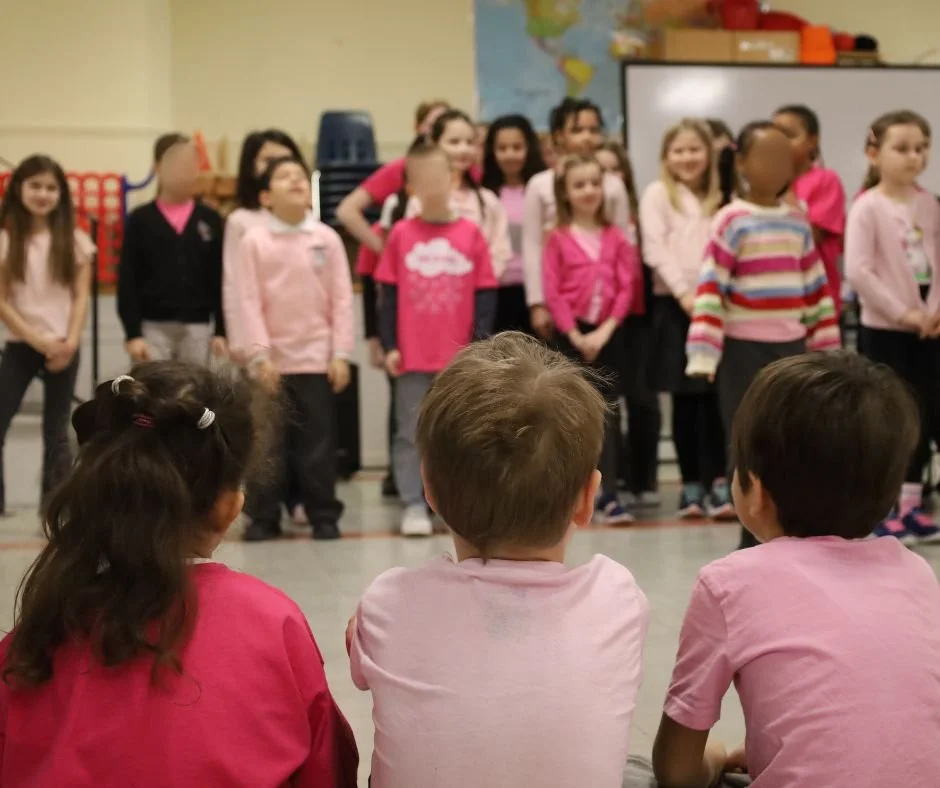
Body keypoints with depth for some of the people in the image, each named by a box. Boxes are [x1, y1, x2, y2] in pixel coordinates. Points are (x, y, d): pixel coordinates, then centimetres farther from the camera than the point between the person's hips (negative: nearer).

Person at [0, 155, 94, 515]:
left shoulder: (75, 241, 1)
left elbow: (81, 296, 1)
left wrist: (70, 341, -11)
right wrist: (39, 341, -12)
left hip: (64, 347, 1)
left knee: (57, 432, 6)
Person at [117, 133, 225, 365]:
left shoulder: (210, 220, 4)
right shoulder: (140, 220, -1)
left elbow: (220, 279, 6)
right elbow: (127, 281, -2)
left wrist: (221, 330, 2)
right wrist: (132, 333, -8)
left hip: (197, 326, 2)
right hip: (153, 326, -2)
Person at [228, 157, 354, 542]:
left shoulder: (327, 238, 2)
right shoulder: (254, 240, -1)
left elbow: (341, 299, 2)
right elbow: (247, 302, -4)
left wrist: (341, 353, -4)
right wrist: (260, 354, -11)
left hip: (317, 358, 1)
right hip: (271, 359, -1)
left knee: (318, 442, 5)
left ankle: (324, 515, 14)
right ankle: (263, 517, 14)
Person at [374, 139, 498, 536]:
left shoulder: (470, 233, 0)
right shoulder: (401, 234, 0)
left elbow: (485, 293, 1)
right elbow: (388, 295, 3)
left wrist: (480, 342, -6)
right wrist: (389, 345, -2)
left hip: (460, 356, 0)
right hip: (412, 356, 0)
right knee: (411, 433, 4)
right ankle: (413, 506, 11)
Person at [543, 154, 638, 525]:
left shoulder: (615, 237, 4)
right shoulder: (558, 238, -1)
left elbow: (627, 287, -1)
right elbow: (552, 292, -6)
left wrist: (604, 332, -10)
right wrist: (575, 336, -11)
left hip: (608, 333, 1)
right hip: (572, 334, -1)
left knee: (608, 411, 0)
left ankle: (609, 496, 0)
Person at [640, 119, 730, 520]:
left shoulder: (718, 198, 17)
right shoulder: (657, 193, 5)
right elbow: (655, 249, -5)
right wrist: (684, 293, -14)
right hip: (674, 303, -3)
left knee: (714, 394, -3)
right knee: (685, 397, 0)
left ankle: (718, 481, 0)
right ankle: (691, 484, 7)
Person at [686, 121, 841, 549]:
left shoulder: (797, 221, 9)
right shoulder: (731, 221, -8)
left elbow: (816, 289, 13)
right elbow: (711, 289, -13)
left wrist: (825, 347, 11)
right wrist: (704, 352, -20)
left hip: (791, 348, 5)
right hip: (745, 350, -5)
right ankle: (754, 544, 11)